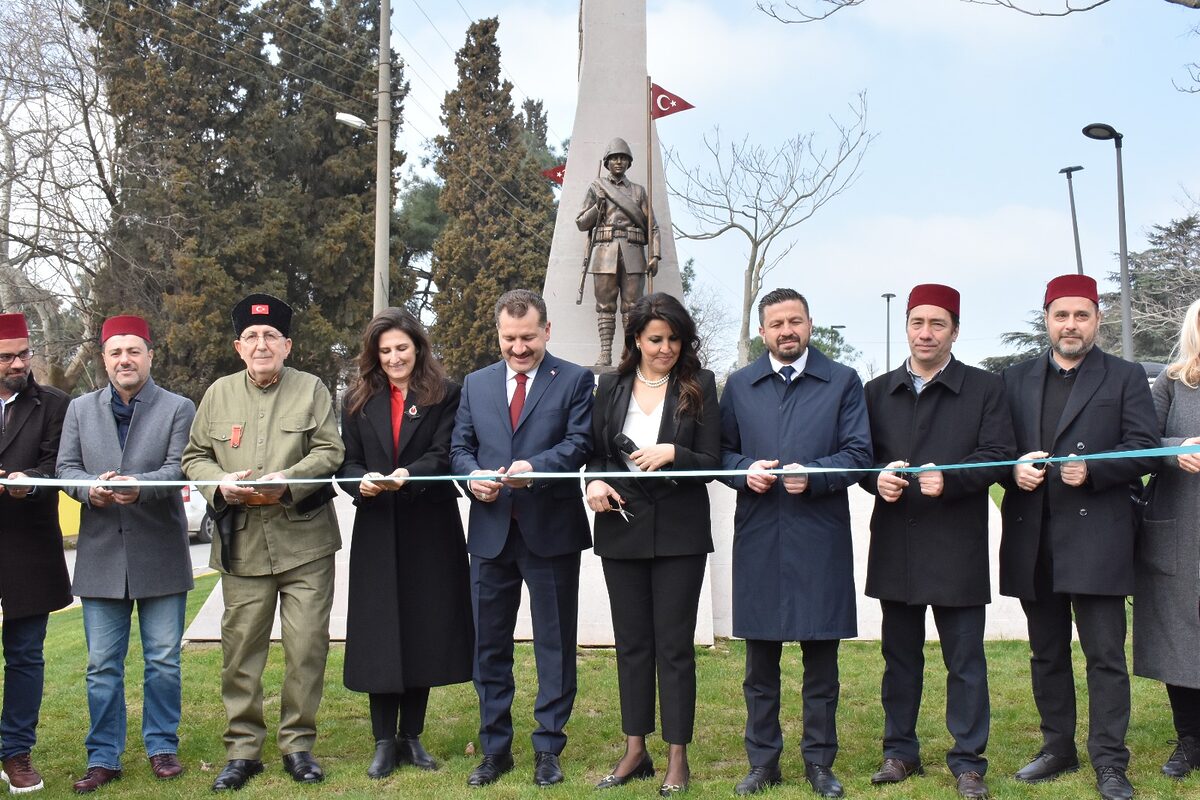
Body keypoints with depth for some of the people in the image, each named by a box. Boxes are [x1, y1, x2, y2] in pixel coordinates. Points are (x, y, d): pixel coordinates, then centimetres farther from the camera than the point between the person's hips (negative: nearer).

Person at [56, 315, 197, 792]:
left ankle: (162, 746, 20)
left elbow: (178, 468, -9)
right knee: (103, 664, 7)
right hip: (101, 553, 2)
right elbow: (66, 467, 6)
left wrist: (140, 485, -28)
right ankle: (104, 757, 17)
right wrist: (90, 489, -16)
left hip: (160, 554, -2)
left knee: (163, 660, 6)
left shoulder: (178, 409, 2)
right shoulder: (80, 409, 12)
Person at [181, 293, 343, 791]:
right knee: (241, 648, 5)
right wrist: (219, 484, -9)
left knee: (307, 646, 2)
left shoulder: (312, 389, 5)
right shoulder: (219, 393, 10)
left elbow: (330, 451, -2)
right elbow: (194, 456, 12)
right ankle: (242, 749, 18)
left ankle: (298, 744, 17)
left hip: (304, 540, -1)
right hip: (242, 544, 2)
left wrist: (288, 481, -17)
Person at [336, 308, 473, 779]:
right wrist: (361, 482, -17)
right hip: (377, 532, 2)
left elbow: (443, 455, -8)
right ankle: (384, 742, 12)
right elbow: (348, 461, 5)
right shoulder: (359, 401, 10)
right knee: (379, 633, 2)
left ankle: (411, 736, 18)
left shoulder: (444, 396, 2)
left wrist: (408, 475, -27)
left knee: (424, 631, 5)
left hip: (429, 531, -1)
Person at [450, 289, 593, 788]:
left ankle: (548, 748, 18)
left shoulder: (575, 381, 0)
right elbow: (459, 446, 11)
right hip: (490, 531, 4)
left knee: (555, 644, 5)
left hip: (551, 531, -3)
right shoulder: (476, 384, 12)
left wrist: (534, 467, -27)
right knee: (489, 645, 10)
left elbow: (579, 443, -10)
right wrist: (472, 475, -11)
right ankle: (495, 748, 23)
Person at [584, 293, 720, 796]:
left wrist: (672, 454, -21)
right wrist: (595, 482, -9)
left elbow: (711, 462, -4)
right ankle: (635, 752, 21)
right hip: (622, 526, 3)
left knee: (674, 645, 1)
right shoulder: (611, 387, 7)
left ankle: (678, 759, 12)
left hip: (679, 532, -3)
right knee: (631, 642, 10)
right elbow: (596, 452, 11)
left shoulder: (698, 387, -2)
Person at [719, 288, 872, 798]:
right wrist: (746, 470, -10)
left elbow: (858, 454, 0)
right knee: (760, 663, 8)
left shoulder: (843, 382, 5)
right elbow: (722, 452, 11)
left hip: (820, 540, -1)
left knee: (821, 661, 6)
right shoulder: (739, 386, 12)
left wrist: (812, 474, -16)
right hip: (758, 540, 2)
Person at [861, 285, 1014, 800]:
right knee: (899, 656, 12)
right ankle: (900, 752, 25)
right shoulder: (878, 392, 13)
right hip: (895, 545, 3)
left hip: (957, 546, -3)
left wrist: (949, 478, -21)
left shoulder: (986, 389, 3)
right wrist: (878, 478, -11)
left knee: (965, 660, 3)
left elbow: (998, 456, -6)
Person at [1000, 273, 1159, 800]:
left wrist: (1092, 469, -18)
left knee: (1105, 654, -2)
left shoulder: (1125, 378, 4)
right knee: (1046, 653, 13)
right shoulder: (1016, 380, 14)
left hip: (1095, 538, -4)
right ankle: (1058, 749, 26)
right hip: (1032, 538, 4)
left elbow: (1144, 450, -3)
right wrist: (1014, 469, -9)